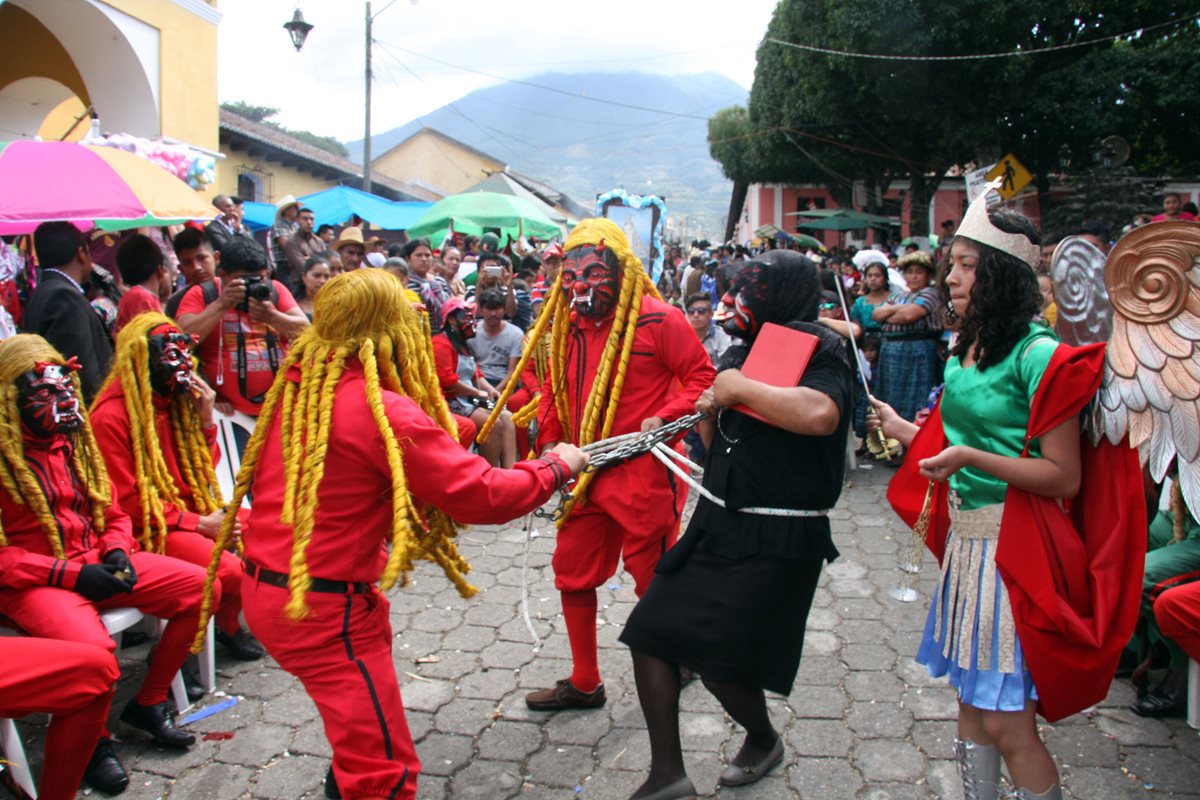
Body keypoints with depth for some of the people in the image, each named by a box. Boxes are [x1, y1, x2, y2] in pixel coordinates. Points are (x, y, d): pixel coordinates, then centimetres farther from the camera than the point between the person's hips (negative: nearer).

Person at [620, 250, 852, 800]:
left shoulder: (819, 351, -11)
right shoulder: (739, 352, 11)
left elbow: (821, 414, -35)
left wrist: (740, 388, -22)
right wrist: (711, 409, -3)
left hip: (777, 540, -7)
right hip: (717, 522, 8)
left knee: (720, 660, -2)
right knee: (650, 634, 3)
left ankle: (763, 739, 32)